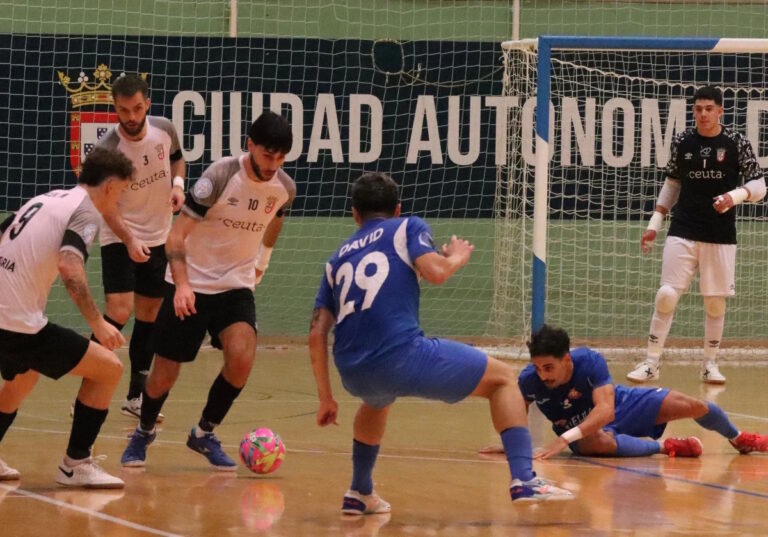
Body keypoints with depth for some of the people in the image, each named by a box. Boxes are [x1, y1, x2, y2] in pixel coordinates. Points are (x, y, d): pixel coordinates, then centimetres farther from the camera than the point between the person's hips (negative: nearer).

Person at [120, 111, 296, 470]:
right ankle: (143, 433, 32)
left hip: (236, 287, 3)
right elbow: (177, 234, -20)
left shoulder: (284, 189, -5)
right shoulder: (220, 177, -20)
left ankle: (205, 434, 0)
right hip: (190, 287, -3)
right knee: (165, 374, 0)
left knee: (242, 357, -23)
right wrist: (181, 284, -31)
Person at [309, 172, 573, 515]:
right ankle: (523, 479, -5)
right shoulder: (407, 227, 14)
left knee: (377, 400, 42)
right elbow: (435, 271, -6)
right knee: (503, 378, 11)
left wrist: (326, 399, 23)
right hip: (402, 355, -5)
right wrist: (458, 257, 17)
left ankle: (360, 493, 39)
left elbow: (317, 333, 18)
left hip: (354, 376, 5)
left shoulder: (339, 258, 25)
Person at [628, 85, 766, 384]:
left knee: (716, 302, 4)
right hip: (682, 233, 1)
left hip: (721, 236, -1)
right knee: (666, 295, -8)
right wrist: (655, 223, 11)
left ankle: (710, 364, 19)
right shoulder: (682, 143, 4)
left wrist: (734, 196, -19)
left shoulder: (737, 144, -2)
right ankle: (651, 364, -1)